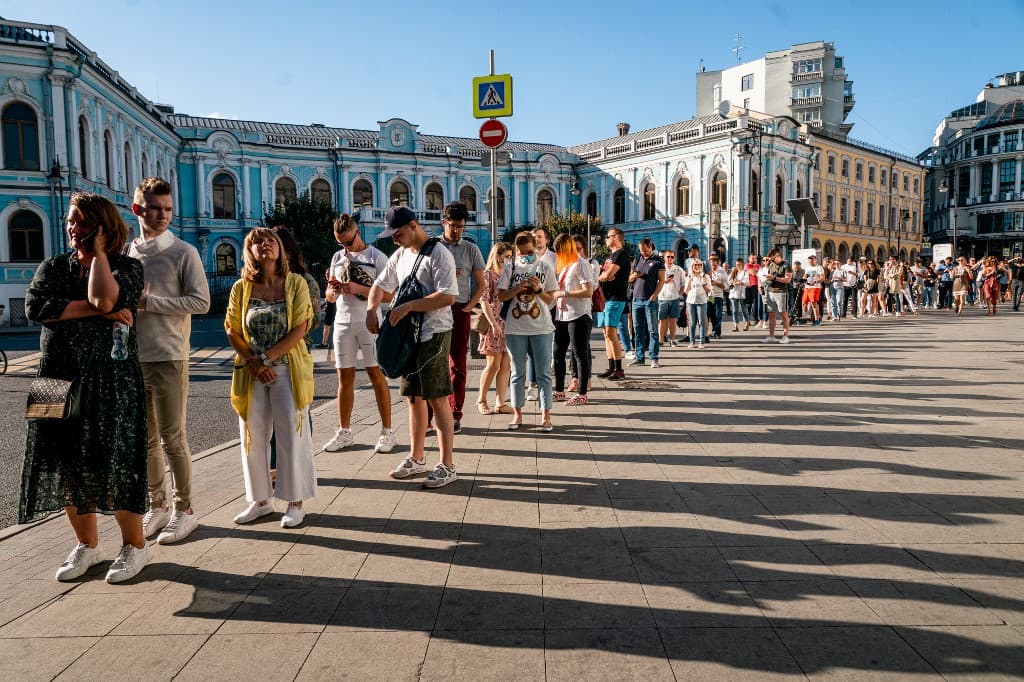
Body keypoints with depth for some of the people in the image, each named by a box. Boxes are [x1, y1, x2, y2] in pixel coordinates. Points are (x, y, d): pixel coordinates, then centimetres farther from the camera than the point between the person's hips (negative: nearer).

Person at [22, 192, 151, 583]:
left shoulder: (127, 268, 0)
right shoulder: (52, 267, 13)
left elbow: (103, 299, -21)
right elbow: (35, 306, -6)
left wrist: (98, 252, -8)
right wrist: (98, 312, -14)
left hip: (111, 380, -5)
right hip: (59, 379, 5)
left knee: (113, 463, -4)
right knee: (66, 465, 9)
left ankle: (135, 546, 12)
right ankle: (86, 545, 26)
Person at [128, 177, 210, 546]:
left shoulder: (183, 253, -3)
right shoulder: (126, 253, 12)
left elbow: (201, 302, -13)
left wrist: (149, 301, -16)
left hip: (168, 359, -5)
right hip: (133, 359, 5)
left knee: (172, 439, 0)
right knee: (146, 440, 12)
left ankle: (184, 509, 13)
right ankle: (157, 506, 25)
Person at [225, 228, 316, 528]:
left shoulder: (296, 283, -4)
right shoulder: (241, 288, 3)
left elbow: (301, 328, -10)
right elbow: (232, 330, 4)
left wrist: (267, 358, -14)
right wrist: (252, 361, -10)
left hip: (288, 369, -3)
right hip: (250, 372, 3)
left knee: (291, 435, 0)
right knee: (253, 436, 9)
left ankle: (295, 502, 13)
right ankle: (260, 500, 24)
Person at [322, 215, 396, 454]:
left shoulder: (376, 257, -3)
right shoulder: (337, 257, 14)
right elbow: (329, 298, 16)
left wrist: (358, 289, -19)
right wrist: (333, 289, -7)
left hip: (369, 323, -5)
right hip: (343, 323, 5)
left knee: (376, 375, -3)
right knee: (345, 378, 8)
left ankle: (387, 432, 4)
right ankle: (344, 432, 17)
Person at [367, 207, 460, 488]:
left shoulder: (438, 254, -13)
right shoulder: (400, 255, 14)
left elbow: (448, 296, -23)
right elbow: (380, 285, 23)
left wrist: (407, 307, -23)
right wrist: (371, 309, 3)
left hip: (434, 335, -8)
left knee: (437, 399, -5)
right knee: (413, 398, 14)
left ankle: (447, 466, 3)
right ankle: (416, 459, 26)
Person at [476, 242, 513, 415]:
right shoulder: (487, 274, -4)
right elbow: (484, 301, -11)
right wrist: (494, 324, -17)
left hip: (508, 323, 6)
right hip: (494, 323, -6)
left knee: (506, 365, 3)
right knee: (493, 364, -4)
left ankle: (500, 403, 8)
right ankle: (481, 400, 12)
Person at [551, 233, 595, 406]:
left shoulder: (581, 265, -10)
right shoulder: (565, 265, 16)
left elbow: (588, 291, -20)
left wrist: (563, 293, -18)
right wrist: (555, 292, 7)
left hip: (578, 315, -9)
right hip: (562, 315, 9)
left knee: (580, 354, -2)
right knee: (558, 353, 12)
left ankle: (582, 394, 5)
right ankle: (559, 391, 23)